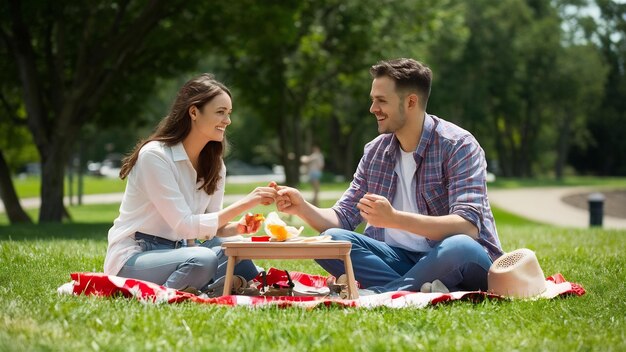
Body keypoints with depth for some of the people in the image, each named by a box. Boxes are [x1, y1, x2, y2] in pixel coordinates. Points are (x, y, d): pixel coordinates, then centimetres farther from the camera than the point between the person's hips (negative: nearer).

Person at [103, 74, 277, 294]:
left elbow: (211, 227, 5)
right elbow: (184, 226, -22)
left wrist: (238, 227, -17)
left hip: (178, 252, 7)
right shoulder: (154, 155, -17)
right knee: (203, 259, -34)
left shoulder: (214, 165, 6)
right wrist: (243, 204, -26)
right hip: (132, 258, -7)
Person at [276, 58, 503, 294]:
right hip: (400, 258, 6)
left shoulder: (458, 146, -10)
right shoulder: (375, 151, 8)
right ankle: (418, 289, -28)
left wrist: (394, 219, -34)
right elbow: (344, 218, 12)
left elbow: (468, 227, -23)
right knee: (332, 240, -16)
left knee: (459, 247, -38)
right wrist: (303, 208, -9)